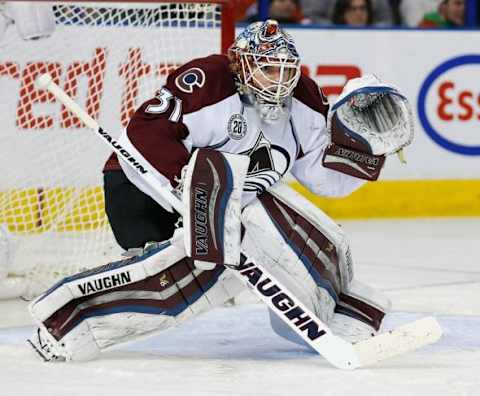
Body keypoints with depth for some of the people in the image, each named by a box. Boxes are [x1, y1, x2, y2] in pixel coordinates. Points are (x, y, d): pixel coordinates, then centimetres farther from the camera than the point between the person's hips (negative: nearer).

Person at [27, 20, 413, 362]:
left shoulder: (303, 100, -4)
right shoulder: (206, 82, -26)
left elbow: (327, 176, 0)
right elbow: (145, 134, -32)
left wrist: (359, 137, -16)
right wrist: (196, 178, -38)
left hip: (232, 194, 8)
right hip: (143, 188, -7)